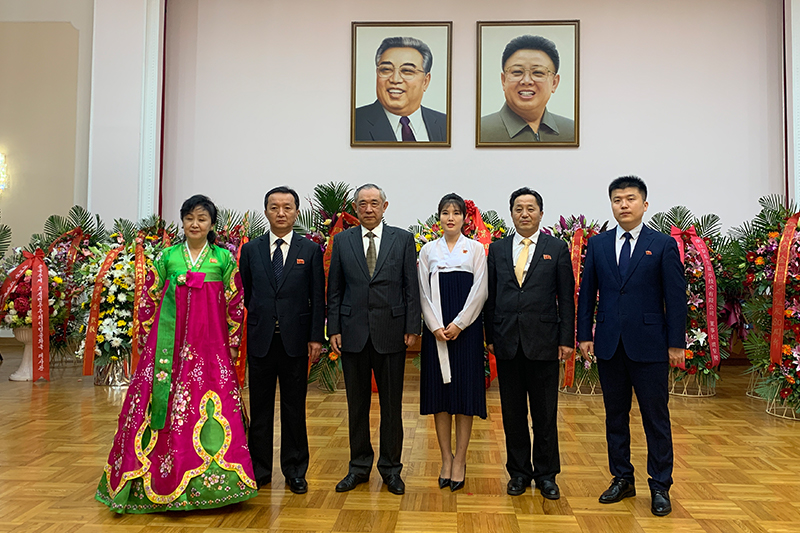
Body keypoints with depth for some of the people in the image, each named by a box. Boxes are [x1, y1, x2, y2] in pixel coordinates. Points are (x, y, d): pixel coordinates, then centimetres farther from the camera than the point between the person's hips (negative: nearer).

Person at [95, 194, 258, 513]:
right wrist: (149, 337, 6)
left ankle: (206, 479, 11)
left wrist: (232, 344, 2)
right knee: (163, 401, 3)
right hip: (169, 343, 2)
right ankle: (156, 477, 18)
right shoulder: (167, 257, 7)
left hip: (208, 345, -1)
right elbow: (149, 299, 11)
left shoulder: (224, 259, 4)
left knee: (207, 406, -3)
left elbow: (235, 304, 5)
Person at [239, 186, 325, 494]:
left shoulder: (310, 251, 3)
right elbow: (243, 295, 11)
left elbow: (318, 298, 1)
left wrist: (316, 337, -4)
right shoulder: (251, 250, 7)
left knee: (294, 408, 7)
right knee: (260, 408, 9)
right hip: (260, 340, 1)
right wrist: (239, 335, 9)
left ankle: (295, 471, 20)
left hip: (295, 340, -1)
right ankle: (259, 469, 23)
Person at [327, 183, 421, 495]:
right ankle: (359, 466, 25)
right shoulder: (342, 241, 6)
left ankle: (390, 468, 22)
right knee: (357, 404, 11)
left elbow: (411, 287, 1)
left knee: (391, 404, 7)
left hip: (391, 332, -1)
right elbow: (334, 289, 7)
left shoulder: (403, 239, 3)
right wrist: (334, 329, 0)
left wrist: (412, 328, -4)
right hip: (353, 333, 1)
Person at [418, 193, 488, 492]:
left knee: (465, 390, 0)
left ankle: (460, 460, 10)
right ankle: (446, 459, 15)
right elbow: (424, 292, 4)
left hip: (466, 329, -1)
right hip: (436, 330, 2)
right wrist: (436, 327, -8)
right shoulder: (428, 251, 8)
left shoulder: (475, 249, 4)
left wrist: (458, 324, -11)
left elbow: (479, 290, -2)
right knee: (439, 392, 4)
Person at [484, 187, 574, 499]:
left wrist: (566, 339, -4)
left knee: (545, 414, 6)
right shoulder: (497, 249, 9)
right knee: (513, 413, 9)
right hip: (507, 342, 2)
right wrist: (490, 336, 5)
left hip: (543, 341, -2)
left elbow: (566, 297, 2)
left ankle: (546, 474, 21)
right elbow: (491, 296, 9)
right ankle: (519, 472, 23)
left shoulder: (557, 249, 4)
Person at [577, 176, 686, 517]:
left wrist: (676, 343, -6)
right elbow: (587, 293, 9)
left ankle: (660, 487, 18)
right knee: (615, 416, 12)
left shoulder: (664, 245, 0)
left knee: (656, 418, 4)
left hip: (649, 346, -3)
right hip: (609, 345, 3)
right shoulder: (597, 245, 8)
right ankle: (622, 479, 26)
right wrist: (584, 335, 4)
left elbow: (675, 297, -2)